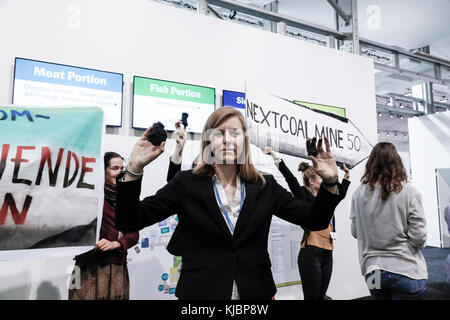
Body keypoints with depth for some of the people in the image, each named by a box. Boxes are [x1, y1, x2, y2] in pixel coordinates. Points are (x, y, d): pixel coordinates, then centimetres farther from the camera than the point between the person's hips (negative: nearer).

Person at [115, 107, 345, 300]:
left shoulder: (265, 187, -1)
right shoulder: (186, 184, -6)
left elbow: (314, 220, -1)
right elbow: (129, 222, -10)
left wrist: (330, 183, -17)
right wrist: (134, 169, -23)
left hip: (255, 292, 2)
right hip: (200, 291, -1)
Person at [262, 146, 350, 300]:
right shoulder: (305, 195, -4)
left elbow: (341, 193, 37)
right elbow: (291, 179, -19)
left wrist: (347, 175, 41)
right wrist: (276, 157, -29)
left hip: (327, 253, 7)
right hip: (311, 253, -7)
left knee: (321, 295, 13)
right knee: (312, 296, -4)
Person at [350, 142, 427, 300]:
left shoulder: (359, 193, -4)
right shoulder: (409, 192, -11)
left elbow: (355, 232, 3)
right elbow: (419, 238, -12)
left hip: (373, 273, 3)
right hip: (406, 271, -3)